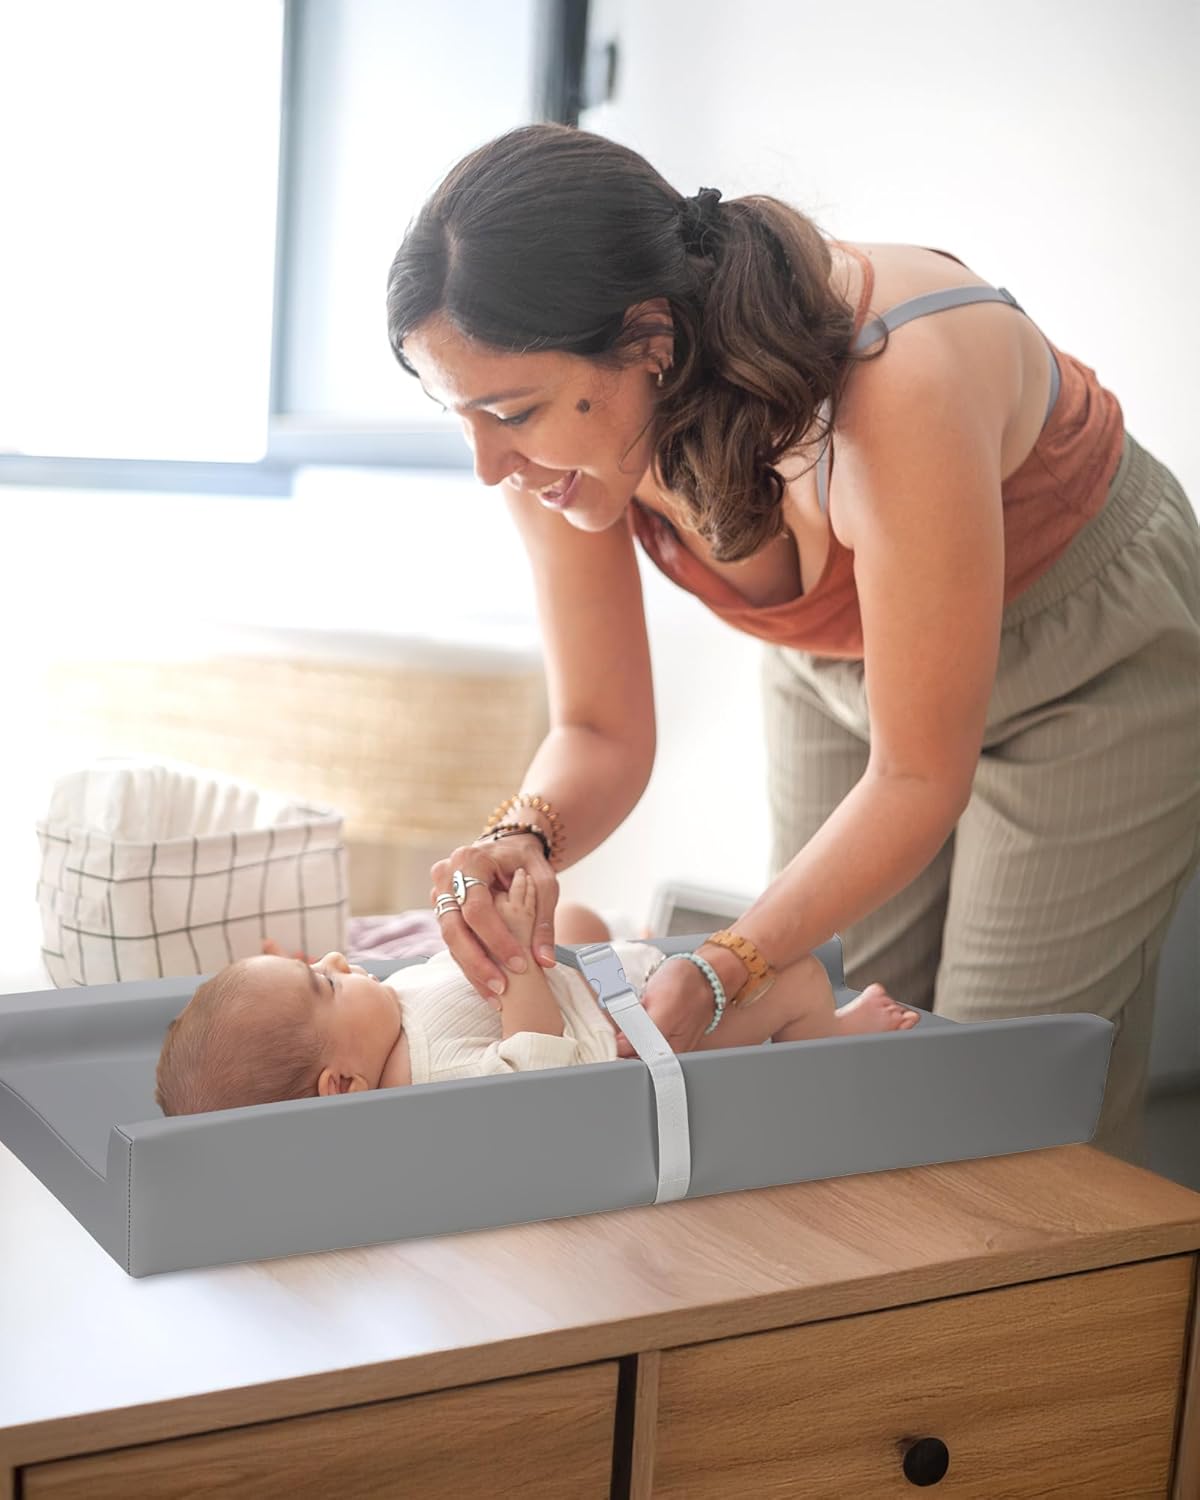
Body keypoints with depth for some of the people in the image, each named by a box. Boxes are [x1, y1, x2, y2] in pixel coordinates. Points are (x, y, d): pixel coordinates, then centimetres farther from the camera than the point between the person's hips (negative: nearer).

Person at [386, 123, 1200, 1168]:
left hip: (1094, 658, -4)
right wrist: (527, 836, -35)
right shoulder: (565, 423, -24)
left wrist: (720, 975, -39)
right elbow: (602, 734, -14)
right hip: (836, 663, 5)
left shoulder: (892, 389, -41)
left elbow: (921, 777, -29)